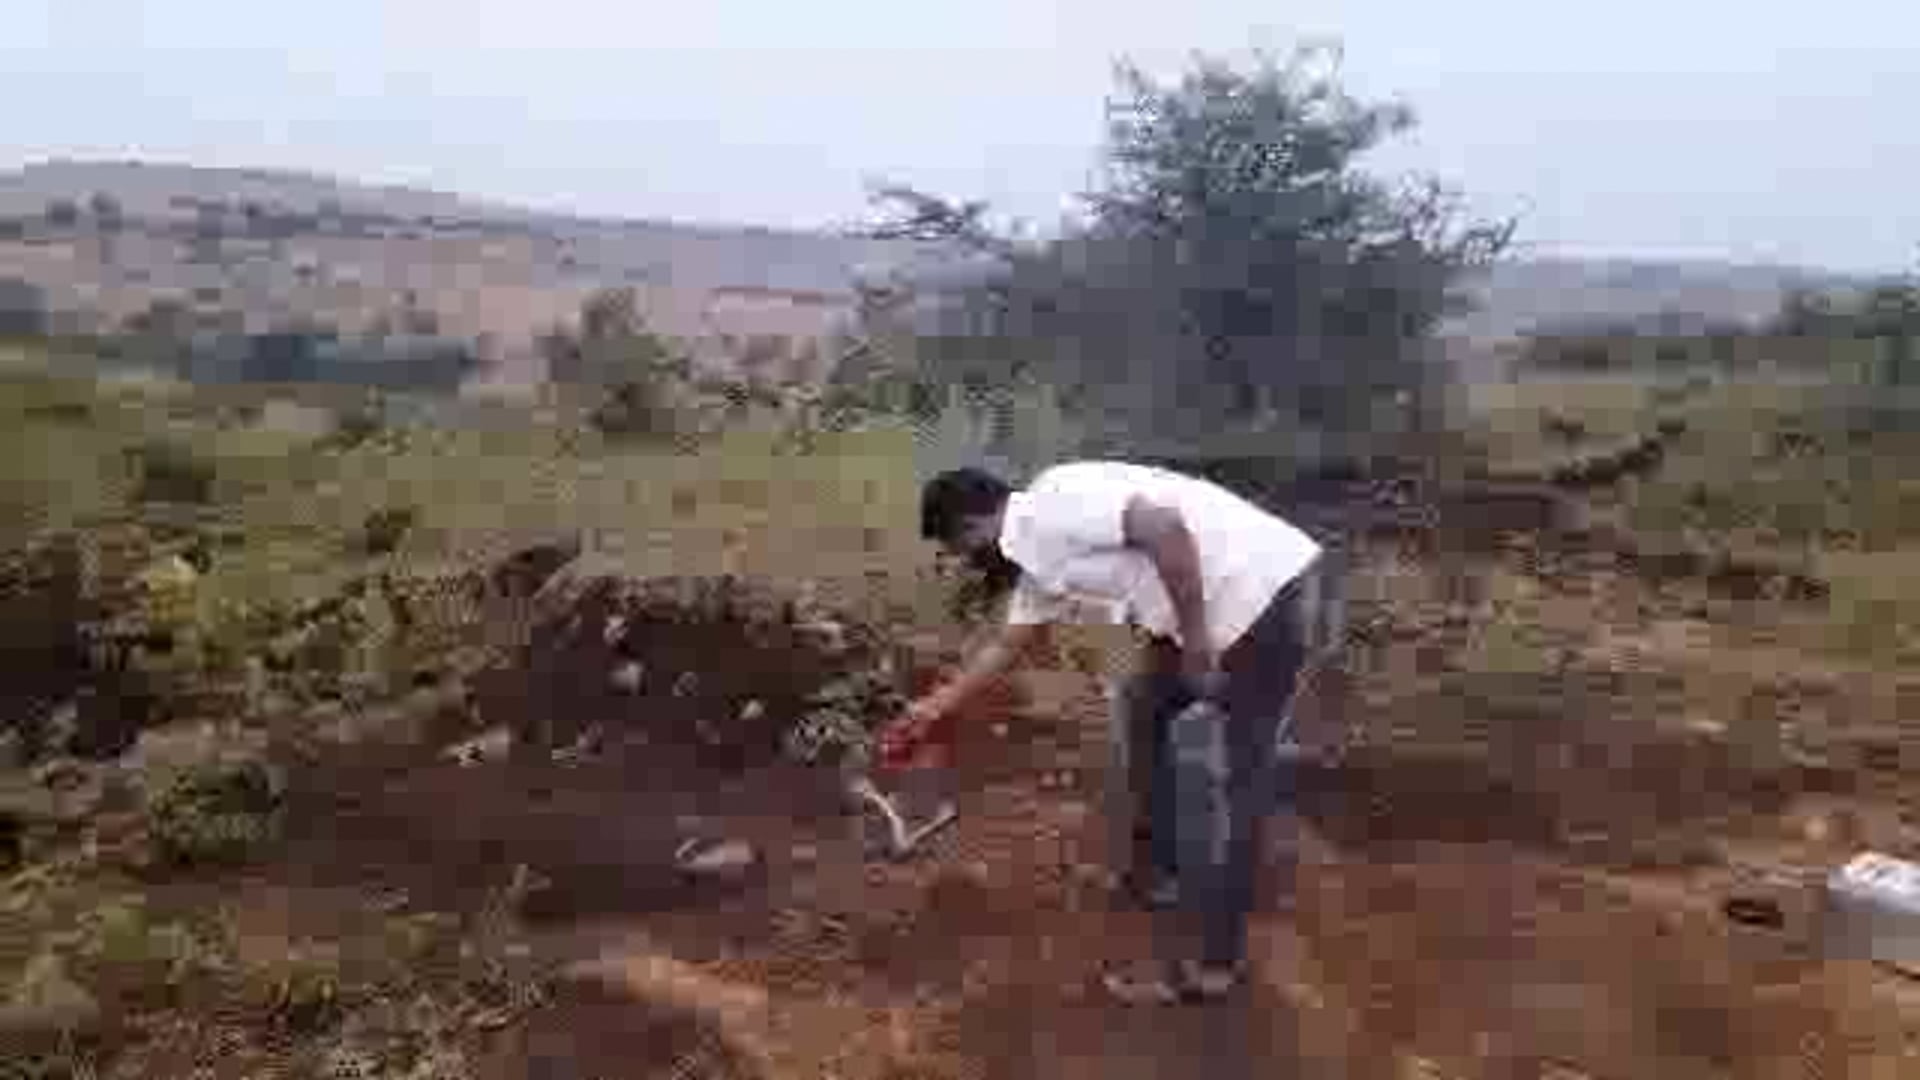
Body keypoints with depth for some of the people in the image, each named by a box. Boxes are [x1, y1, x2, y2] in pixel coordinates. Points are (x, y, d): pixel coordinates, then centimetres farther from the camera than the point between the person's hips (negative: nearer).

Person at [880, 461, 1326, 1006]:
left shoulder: (1053, 505, -16)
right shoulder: (1035, 558, 14)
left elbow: (1166, 527, -27)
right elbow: (1004, 646, 27)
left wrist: (1195, 645, -19)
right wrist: (935, 708, 37)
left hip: (1260, 597, -10)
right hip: (1222, 609, 10)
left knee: (1224, 784, -3)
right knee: (1143, 708, 23)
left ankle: (1215, 966, 11)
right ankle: (1171, 870, 38)